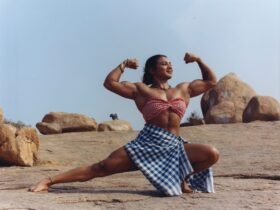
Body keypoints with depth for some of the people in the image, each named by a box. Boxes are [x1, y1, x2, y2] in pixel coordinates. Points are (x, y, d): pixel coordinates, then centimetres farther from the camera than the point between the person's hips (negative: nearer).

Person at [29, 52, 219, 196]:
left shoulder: (184, 89, 17)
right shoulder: (141, 90, 8)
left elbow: (211, 82, 26)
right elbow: (110, 83, 2)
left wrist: (199, 60, 18)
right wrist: (124, 65, 9)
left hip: (174, 145, 3)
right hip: (147, 142, -3)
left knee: (212, 154, -20)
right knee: (103, 167, -12)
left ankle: (181, 179, 4)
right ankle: (50, 181, -9)